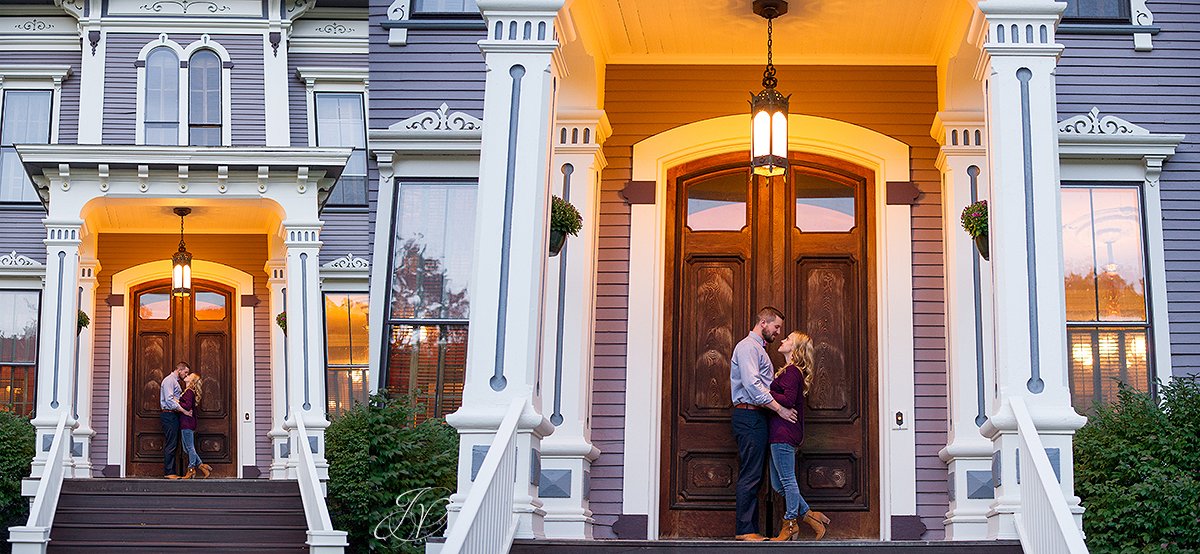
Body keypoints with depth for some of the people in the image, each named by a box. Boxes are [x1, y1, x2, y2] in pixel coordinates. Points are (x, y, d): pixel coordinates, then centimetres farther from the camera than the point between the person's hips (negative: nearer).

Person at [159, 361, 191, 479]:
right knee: (170, 445, -10)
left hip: (174, 415, 10)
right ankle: (168, 472, -9)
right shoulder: (169, 380, -10)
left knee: (172, 445, 9)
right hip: (169, 415, -10)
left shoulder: (175, 381, 22)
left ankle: (171, 471, 10)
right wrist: (184, 410, -21)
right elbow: (169, 400, -20)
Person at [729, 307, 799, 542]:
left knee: (753, 476, 8)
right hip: (749, 415, -10)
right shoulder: (748, 346, -9)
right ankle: (745, 530, -12)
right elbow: (752, 384, -20)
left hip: (757, 416, 10)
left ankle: (750, 530, 9)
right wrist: (779, 409, -19)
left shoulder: (759, 348, 24)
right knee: (750, 476, -11)